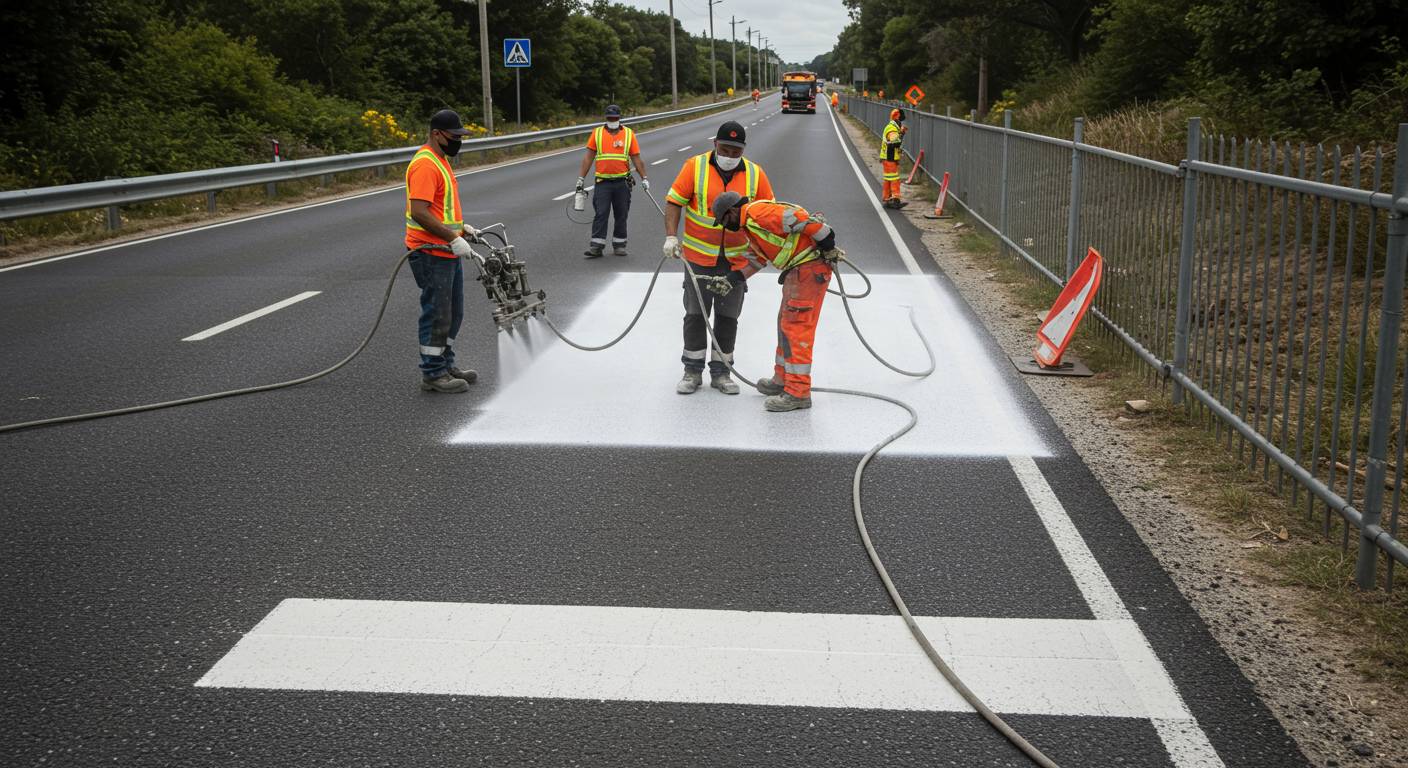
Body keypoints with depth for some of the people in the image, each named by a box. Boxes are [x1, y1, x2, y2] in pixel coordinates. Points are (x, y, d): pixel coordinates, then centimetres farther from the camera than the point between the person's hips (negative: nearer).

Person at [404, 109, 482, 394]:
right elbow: (419, 212, -27)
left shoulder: (440, 160, 15)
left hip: (447, 252, 10)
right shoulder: (425, 165, -19)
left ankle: (445, 365, 27)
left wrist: (461, 227, 15)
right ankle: (433, 374, 6)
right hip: (431, 254, -10)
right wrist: (453, 239, -25)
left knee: (452, 314, 16)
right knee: (437, 315, -3)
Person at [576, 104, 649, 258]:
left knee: (621, 215, 7)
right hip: (602, 182, -1)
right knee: (600, 214, -5)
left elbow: (636, 159, 6)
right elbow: (588, 157, 5)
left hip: (622, 182, 1)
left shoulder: (629, 134, 5)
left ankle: (619, 245, 17)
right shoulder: (597, 133, 5)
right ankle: (596, 246, -5)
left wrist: (644, 178, 1)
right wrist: (581, 178, 2)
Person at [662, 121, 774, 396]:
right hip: (699, 256, -2)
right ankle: (693, 371, 15)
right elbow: (675, 201, -6)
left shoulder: (755, 174, -1)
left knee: (728, 317, 8)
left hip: (736, 260, 2)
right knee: (696, 314, 4)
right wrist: (671, 236, -16)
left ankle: (720, 372, 19)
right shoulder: (695, 167, -7)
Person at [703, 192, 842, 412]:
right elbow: (757, 260, 23)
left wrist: (829, 247, -17)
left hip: (811, 268, -11)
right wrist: (728, 282, 20)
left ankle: (798, 393, -6)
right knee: (786, 323, 20)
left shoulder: (758, 212, -17)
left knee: (796, 327, -9)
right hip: (798, 270, 11)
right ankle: (783, 380, 32)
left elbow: (802, 219, -23)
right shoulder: (749, 225, 17)